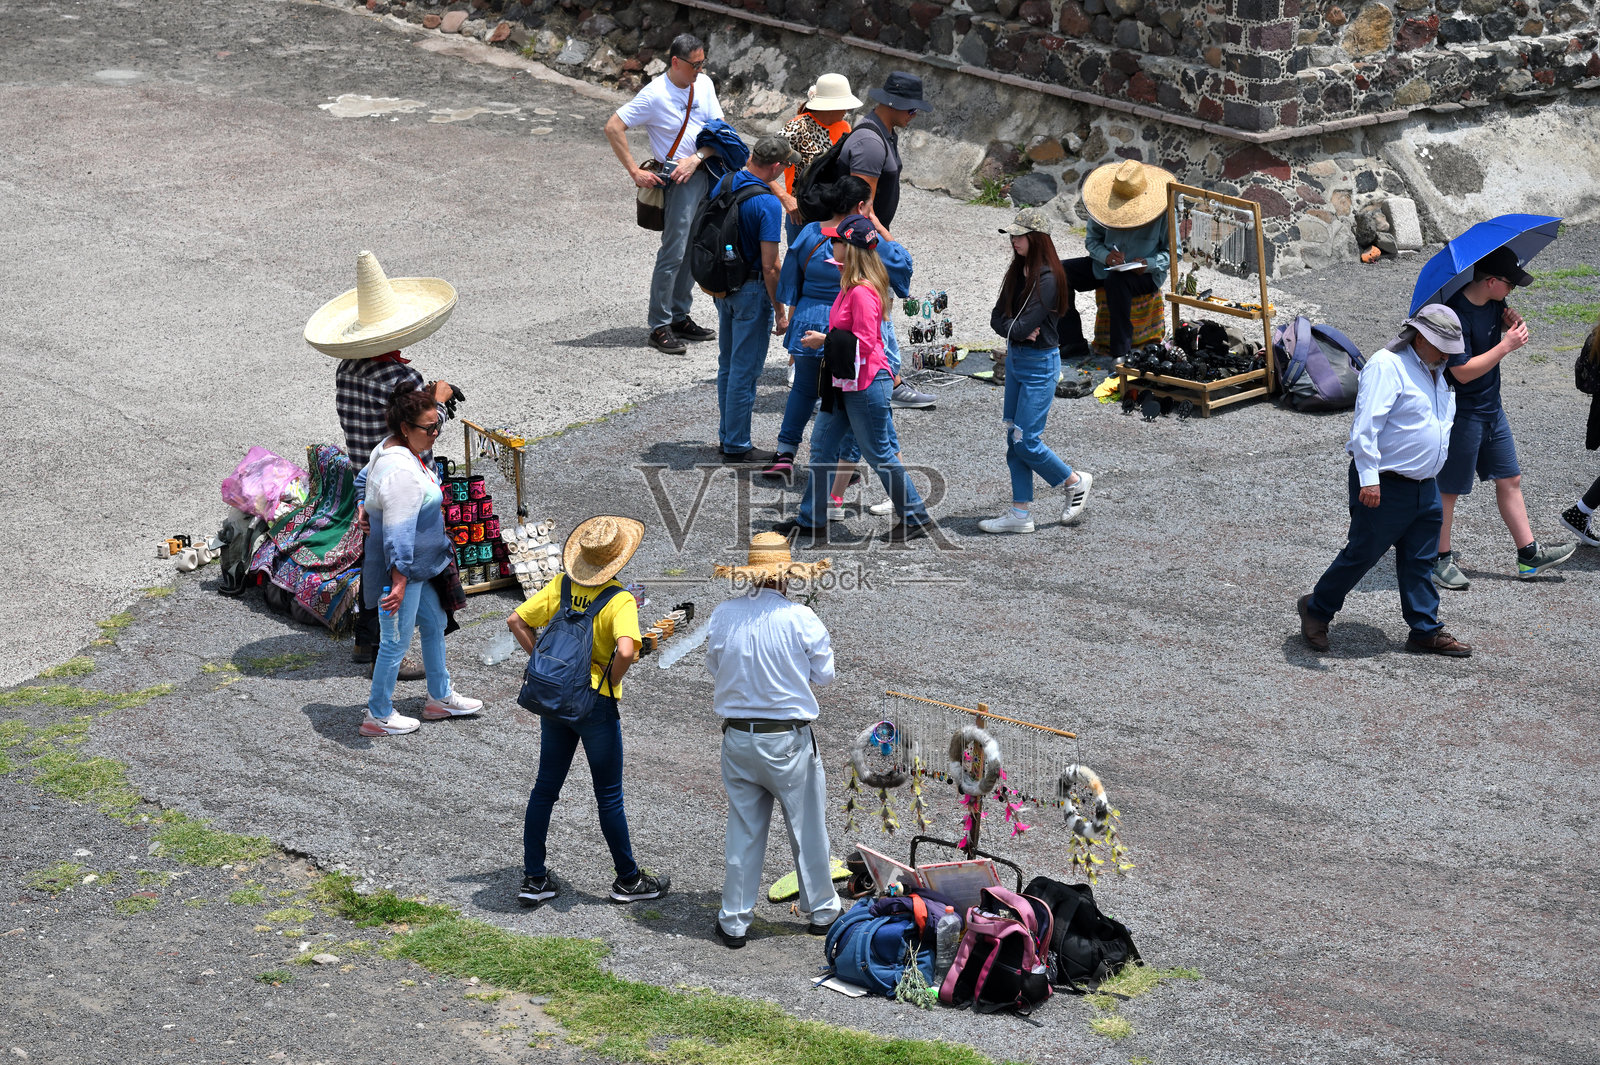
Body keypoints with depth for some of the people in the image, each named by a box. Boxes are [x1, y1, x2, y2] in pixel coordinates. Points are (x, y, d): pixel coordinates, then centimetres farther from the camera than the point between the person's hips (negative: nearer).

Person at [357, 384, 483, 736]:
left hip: (421, 564, 11)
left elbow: (364, 480, 20)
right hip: (402, 568, -11)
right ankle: (378, 716, 18)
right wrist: (399, 581, -29)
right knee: (396, 641, 4)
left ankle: (440, 697, 39)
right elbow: (398, 531, -31)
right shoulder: (402, 471, -31)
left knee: (435, 623, 23)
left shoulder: (390, 449, 0)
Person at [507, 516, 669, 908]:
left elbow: (515, 621, 2)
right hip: (596, 703, -5)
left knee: (545, 788, 13)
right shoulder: (621, 601, -17)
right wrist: (612, 682, -12)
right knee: (609, 797, 7)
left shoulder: (561, 586, 0)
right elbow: (625, 651, -31)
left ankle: (534, 879, 17)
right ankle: (628, 879, 20)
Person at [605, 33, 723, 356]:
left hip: (706, 170, 7)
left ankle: (679, 317, 24)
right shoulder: (654, 95, -14)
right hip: (679, 180, -7)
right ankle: (659, 326, -3)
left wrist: (696, 158, -12)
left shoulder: (704, 84, 4)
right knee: (674, 252, -9)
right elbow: (613, 127, -14)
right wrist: (635, 172, -16)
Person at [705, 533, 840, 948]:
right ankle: (821, 911, 26)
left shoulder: (723, 615, -5)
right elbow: (824, 675, -4)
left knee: (743, 831, 12)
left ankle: (733, 923, 15)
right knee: (807, 828, 13)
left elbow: (713, 666, 8)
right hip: (788, 739, -3)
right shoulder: (801, 618, -14)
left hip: (737, 738, 3)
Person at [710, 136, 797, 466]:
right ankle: (737, 447, 7)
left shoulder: (724, 184, 0)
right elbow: (770, 266, -22)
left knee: (728, 365, 19)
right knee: (745, 370, 1)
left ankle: (727, 436, 28)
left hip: (723, 286, 8)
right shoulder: (768, 204, -22)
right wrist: (780, 311, -14)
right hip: (752, 290, -8)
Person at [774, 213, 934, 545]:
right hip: (845, 382, 10)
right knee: (822, 446, 10)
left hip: (866, 384, -10)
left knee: (878, 453, 1)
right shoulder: (849, 285, 10)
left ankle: (915, 517, 14)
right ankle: (812, 521, 15)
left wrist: (825, 340, -17)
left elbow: (864, 343, -24)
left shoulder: (863, 292, -21)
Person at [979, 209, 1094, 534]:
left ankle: (1076, 481, 16)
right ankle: (1020, 513, 12)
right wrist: (1016, 330, -13)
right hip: (1014, 359, 9)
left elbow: (1023, 326, -23)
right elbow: (997, 316, 5)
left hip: (1039, 363, -9)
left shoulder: (1047, 278, -18)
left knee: (1026, 441, -6)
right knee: (1013, 440, 8)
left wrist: (1010, 327, -3)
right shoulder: (1018, 271, 8)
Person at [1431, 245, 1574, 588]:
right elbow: (1463, 371, -28)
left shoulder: (1492, 302, 0)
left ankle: (1529, 554, 21)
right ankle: (1440, 559, 17)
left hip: (1491, 406, 9)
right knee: (1449, 490, 4)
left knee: (1510, 480, 13)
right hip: (1462, 414, -9)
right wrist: (1507, 345, -26)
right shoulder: (1457, 315, -26)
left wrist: (1509, 323, -4)